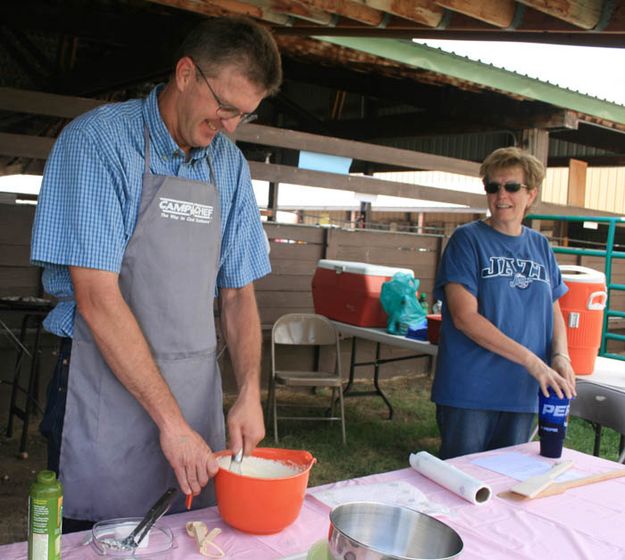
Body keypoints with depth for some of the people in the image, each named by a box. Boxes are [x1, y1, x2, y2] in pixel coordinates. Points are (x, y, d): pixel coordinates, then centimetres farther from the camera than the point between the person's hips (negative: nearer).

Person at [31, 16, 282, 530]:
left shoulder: (231, 165, 7)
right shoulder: (97, 140, -11)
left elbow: (238, 292, 10)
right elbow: (96, 297, -18)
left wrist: (250, 393, -3)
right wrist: (170, 419, -19)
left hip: (197, 388, 5)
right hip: (107, 387, -5)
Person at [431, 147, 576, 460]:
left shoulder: (540, 246, 9)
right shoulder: (468, 239, -7)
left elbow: (554, 310, 15)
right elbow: (464, 317, -16)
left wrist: (560, 355, -5)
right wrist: (531, 361, -19)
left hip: (522, 393, 5)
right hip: (470, 390, -5)